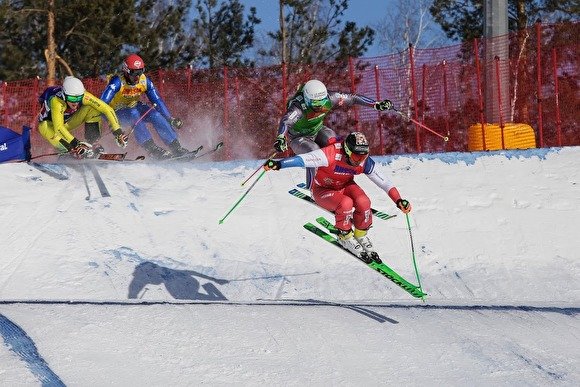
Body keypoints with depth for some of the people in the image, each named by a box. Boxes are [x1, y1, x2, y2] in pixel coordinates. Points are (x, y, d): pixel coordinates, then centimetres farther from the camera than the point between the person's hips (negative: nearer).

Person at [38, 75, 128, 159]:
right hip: (50, 124, -4)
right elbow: (58, 128, -47)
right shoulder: (57, 101, -39)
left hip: (67, 121, 4)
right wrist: (75, 143, -57)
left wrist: (118, 132, -33)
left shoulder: (83, 96, -28)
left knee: (93, 108, -20)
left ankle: (92, 144, -15)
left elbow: (107, 109, -25)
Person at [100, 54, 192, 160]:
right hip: (119, 113, -4)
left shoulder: (145, 81, -15)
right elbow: (103, 103, -38)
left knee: (155, 115, -21)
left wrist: (170, 119, -17)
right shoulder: (118, 81, -30)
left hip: (134, 107, 4)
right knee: (134, 115, -35)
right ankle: (151, 148, -37)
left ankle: (176, 148, -20)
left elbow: (157, 101, -9)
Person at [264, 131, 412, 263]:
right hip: (323, 191, -4)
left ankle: (361, 235, 1)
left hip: (345, 186, 4)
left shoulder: (365, 162, -19)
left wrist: (398, 200, -20)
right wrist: (279, 164, -60)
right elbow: (304, 159, -46)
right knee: (345, 203, -34)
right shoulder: (331, 154, -35)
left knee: (363, 202, -26)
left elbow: (383, 182, -11)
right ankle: (345, 237, -6)